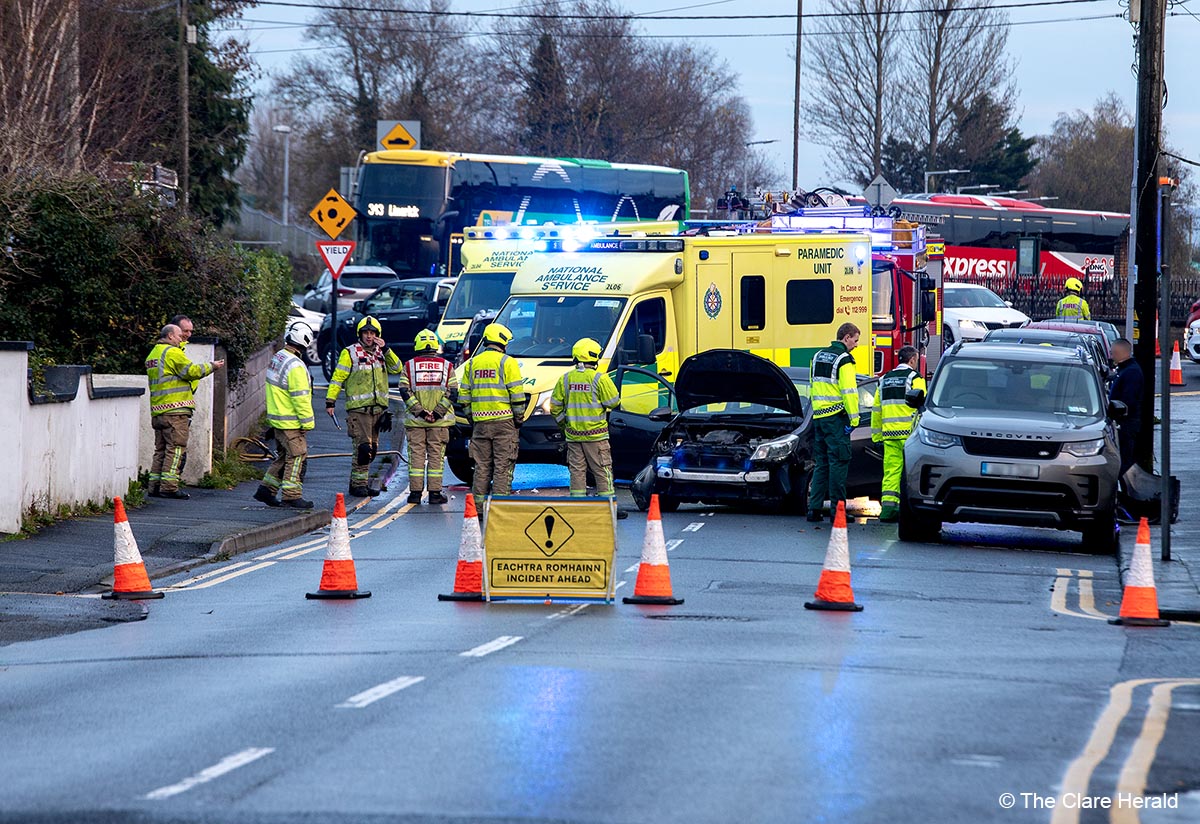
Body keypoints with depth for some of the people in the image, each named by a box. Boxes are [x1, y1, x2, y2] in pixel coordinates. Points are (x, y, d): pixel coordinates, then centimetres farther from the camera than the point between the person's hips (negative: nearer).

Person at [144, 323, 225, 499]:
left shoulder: (152, 355, 20)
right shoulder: (172, 352, -9)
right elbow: (191, 371, -12)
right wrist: (211, 366, 1)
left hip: (157, 411, 9)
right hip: (176, 409, -9)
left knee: (161, 449, 12)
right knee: (176, 448, -7)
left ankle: (155, 487, 9)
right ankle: (169, 487, -11)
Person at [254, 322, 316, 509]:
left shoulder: (277, 358, 10)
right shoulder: (295, 366, -21)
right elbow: (300, 397, -21)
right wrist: (308, 422, -14)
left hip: (277, 418, 9)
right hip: (291, 422, -9)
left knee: (284, 456, 18)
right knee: (297, 456, -1)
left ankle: (266, 489, 20)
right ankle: (292, 495, 1)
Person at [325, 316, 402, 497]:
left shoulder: (381, 353, 13)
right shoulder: (350, 353, -3)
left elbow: (396, 369, 3)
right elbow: (337, 377, -5)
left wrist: (386, 350, -7)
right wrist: (330, 400, -11)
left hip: (378, 407, 6)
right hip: (358, 408, -6)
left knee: (372, 449, 9)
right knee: (363, 448, -12)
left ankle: (360, 483, 18)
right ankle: (357, 484, -6)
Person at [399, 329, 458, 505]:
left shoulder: (409, 366, 2)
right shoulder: (447, 366, 3)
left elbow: (405, 392, -6)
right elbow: (453, 393, -4)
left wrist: (420, 411, -9)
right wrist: (438, 413, -8)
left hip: (415, 420, 0)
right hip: (440, 422, 0)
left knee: (416, 455, 4)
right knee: (436, 455, 4)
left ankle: (415, 492, 3)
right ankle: (435, 492, 2)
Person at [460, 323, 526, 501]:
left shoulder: (472, 364, 11)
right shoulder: (507, 362, -6)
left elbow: (465, 396, 13)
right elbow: (517, 395, -8)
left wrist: (471, 418, 20)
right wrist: (519, 419, 1)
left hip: (480, 423, 5)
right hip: (503, 421, -5)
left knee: (482, 466, 9)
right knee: (503, 466, -2)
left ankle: (479, 502, 10)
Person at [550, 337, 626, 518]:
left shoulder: (565, 379, 3)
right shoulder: (600, 379, -11)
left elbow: (555, 406, 7)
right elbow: (613, 403, -9)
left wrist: (563, 424, 20)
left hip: (573, 435, 4)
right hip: (596, 435, -4)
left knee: (577, 471, 9)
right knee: (602, 471, 2)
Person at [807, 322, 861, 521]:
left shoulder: (818, 356, 16)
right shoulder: (844, 360, -10)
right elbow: (849, 392, -15)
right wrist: (853, 419, -13)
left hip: (818, 416, 8)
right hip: (836, 417, -8)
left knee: (821, 463, 11)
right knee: (838, 462, -4)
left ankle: (814, 508, 7)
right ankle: (837, 508, -5)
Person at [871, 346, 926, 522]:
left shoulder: (884, 380, 18)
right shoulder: (915, 378, -2)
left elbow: (876, 410, 19)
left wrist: (876, 435, 23)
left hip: (889, 434, 5)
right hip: (909, 433, -5)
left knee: (891, 470, 3)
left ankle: (888, 506, -7)